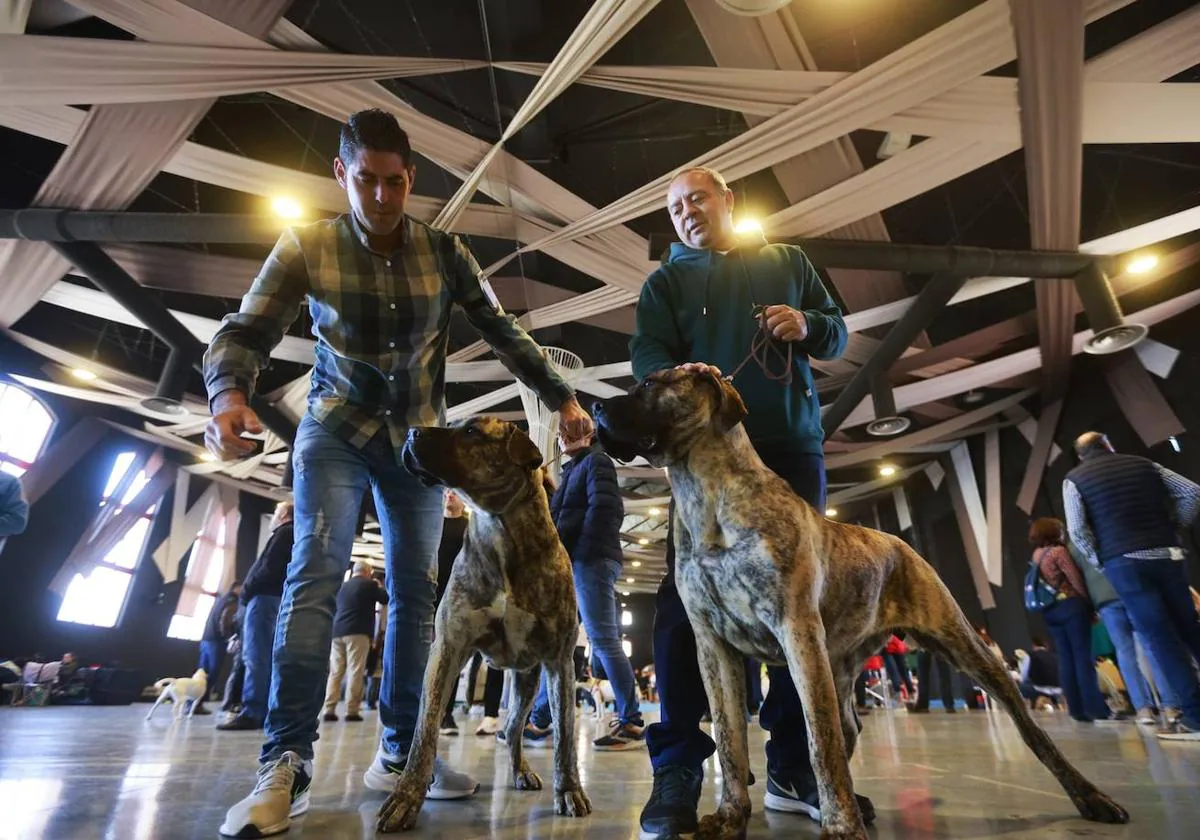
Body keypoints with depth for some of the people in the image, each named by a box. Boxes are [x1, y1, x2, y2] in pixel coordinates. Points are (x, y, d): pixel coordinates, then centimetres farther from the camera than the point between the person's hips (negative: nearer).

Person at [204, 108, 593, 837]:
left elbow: (503, 331, -2)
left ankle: (399, 755, 12)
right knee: (316, 571, -16)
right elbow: (247, 330, -15)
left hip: (418, 433, 2)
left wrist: (562, 398, -7)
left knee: (416, 589, 0)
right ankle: (287, 765, -8)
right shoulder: (307, 248, -8)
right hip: (338, 427, -1)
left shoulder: (444, 251, -4)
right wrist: (228, 394, -37)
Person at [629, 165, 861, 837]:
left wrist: (809, 326, -6)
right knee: (688, 595, -10)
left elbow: (838, 332, 19)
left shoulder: (788, 262, 21)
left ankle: (795, 767, 14)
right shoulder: (665, 280, 16)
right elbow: (646, 353, 0)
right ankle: (678, 769, -2)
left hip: (794, 444, 3)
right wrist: (675, 376, -24)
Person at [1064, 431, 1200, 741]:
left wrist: (1099, 561, 5)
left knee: (1159, 638, -2)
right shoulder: (1143, 464, 12)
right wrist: (1173, 528, 16)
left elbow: (1077, 530, -8)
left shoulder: (1075, 479, 1)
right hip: (1166, 555, 4)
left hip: (1123, 562, -4)